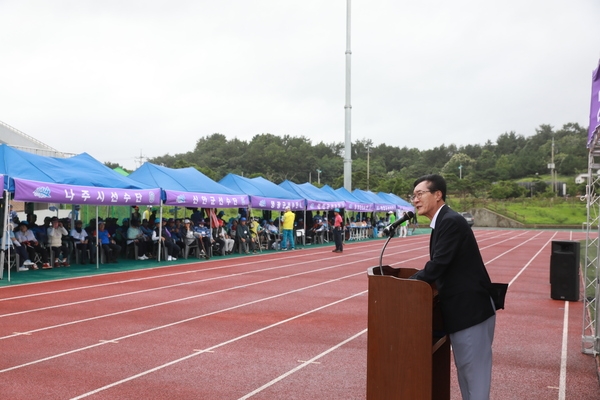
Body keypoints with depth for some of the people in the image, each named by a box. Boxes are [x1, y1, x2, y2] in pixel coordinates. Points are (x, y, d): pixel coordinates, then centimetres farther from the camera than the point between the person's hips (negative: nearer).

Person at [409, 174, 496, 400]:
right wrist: (414, 279, 4)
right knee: (464, 369, 18)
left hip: (471, 309, -10)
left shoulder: (451, 221, -18)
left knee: (474, 371, -1)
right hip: (462, 308, 10)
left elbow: (437, 265, -22)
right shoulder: (443, 222, 12)